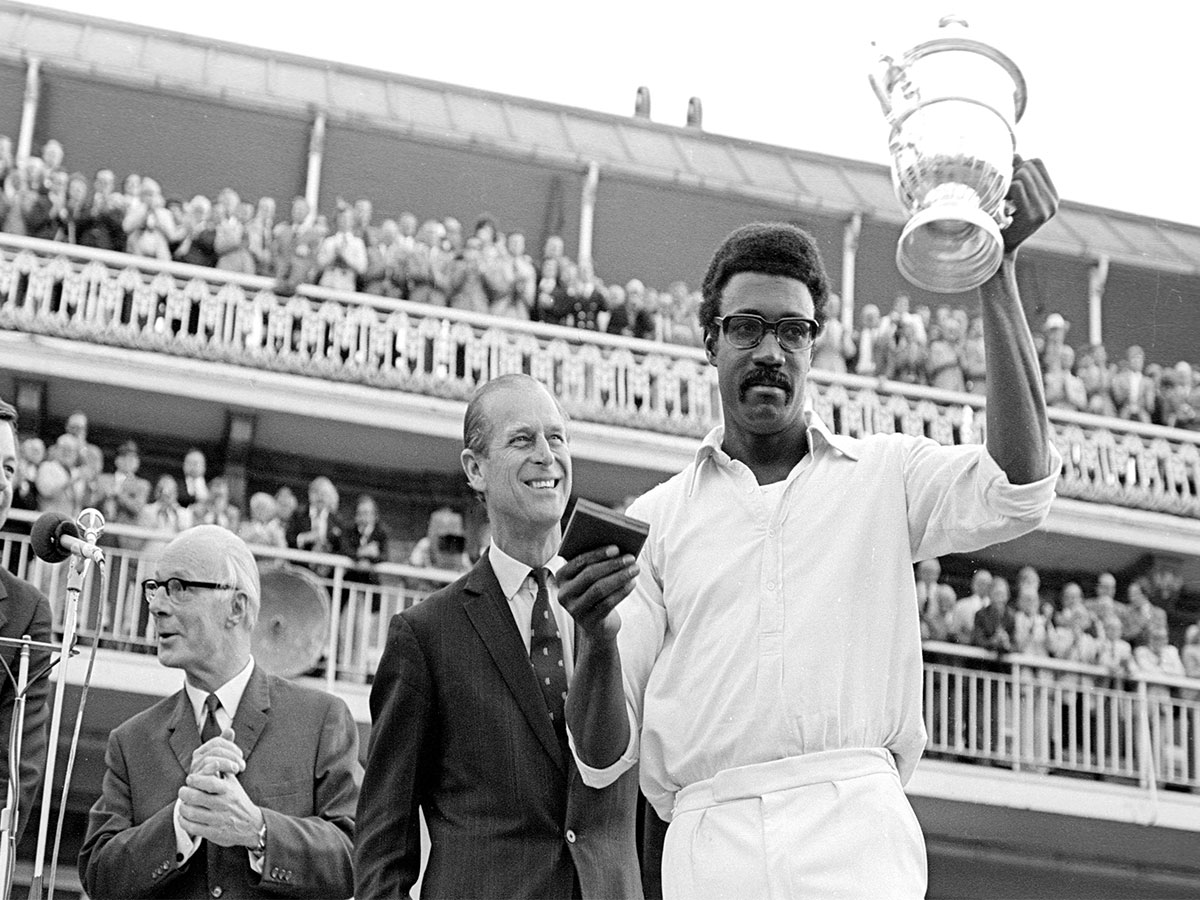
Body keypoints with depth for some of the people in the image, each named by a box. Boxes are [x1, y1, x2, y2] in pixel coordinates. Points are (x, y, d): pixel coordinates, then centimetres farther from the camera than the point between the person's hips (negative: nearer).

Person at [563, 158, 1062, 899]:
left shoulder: (885, 475, 16)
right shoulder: (657, 518, 17)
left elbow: (1017, 490, -6)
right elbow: (603, 758, 13)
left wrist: (998, 269, -9)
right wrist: (599, 645, -10)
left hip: (856, 823, -1)